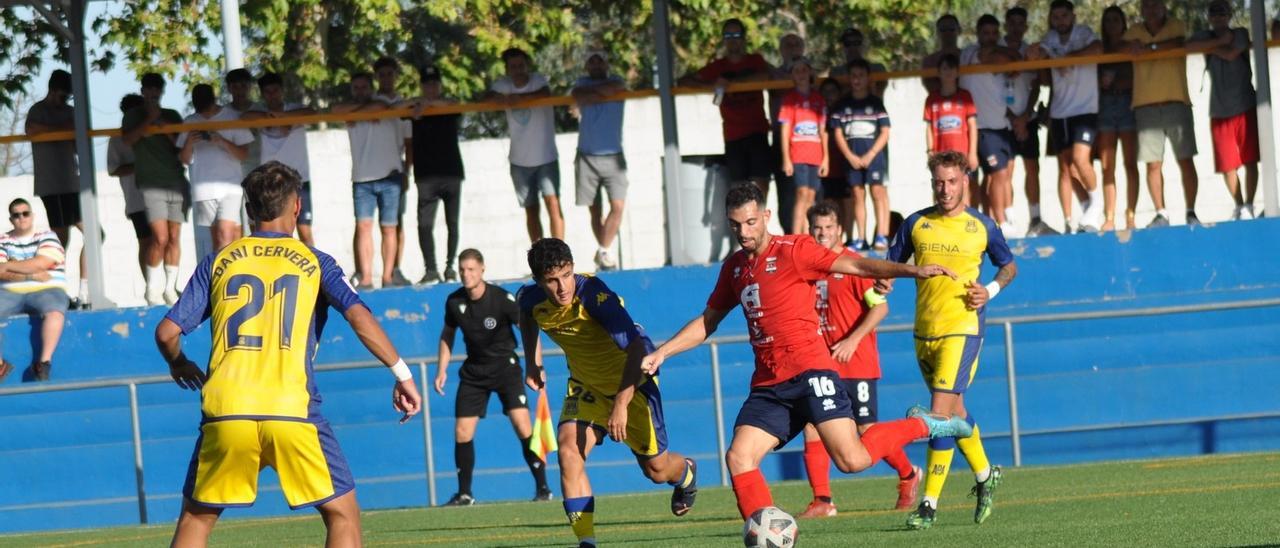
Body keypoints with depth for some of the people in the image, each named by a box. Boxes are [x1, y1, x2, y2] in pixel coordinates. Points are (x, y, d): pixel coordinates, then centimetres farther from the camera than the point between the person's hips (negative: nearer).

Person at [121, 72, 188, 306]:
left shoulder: (172, 116, 18)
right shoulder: (134, 116, 11)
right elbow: (128, 138, -7)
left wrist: (165, 128, -3)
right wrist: (149, 119, -11)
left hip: (176, 180, 3)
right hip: (151, 183, -3)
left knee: (174, 237, 2)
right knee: (160, 238, -14)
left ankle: (170, 287, 10)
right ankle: (152, 288, -3)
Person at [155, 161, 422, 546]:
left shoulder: (218, 263, 14)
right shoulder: (313, 263, 9)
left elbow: (167, 332, 11)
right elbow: (359, 316, -6)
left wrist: (179, 365, 32)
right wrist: (402, 374, -1)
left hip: (225, 414, 2)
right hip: (293, 412, -2)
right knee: (343, 514, 9)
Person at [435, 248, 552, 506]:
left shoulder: (502, 299, -17)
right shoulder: (454, 301, -4)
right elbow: (447, 335, 13)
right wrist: (442, 369, 6)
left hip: (505, 366, -4)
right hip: (473, 371, 4)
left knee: (523, 426, -17)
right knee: (462, 433, -3)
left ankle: (542, 488, -9)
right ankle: (464, 494, 10)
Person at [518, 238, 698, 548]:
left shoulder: (594, 295, -36)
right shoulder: (531, 299, -17)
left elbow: (636, 348, -40)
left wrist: (621, 404, -45)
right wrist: (532, 362, 9)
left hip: (630, 379, -4)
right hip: (586, 381, 4)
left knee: (656, 469, 6)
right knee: (569, 450, -19)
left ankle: (687, 473, 45)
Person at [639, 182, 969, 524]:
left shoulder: (793, 250, -3)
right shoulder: (734, 267, 17)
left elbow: (855, 266, -11)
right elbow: (708, 322, 28)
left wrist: (913, 271, -23)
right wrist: (662, 353, 20)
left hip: (809, 371, -6)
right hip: (768, 385, 6)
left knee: (851, 460, -15)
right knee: (738, 459, -12)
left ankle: (920, 425, 10)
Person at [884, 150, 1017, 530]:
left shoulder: (982, 227, 0)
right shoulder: (916, 224, 5)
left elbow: (1009, 267, 14)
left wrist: (991, 290, -5)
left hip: (962, 329, -4)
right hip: (924, 331, 4)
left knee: (940, 414, -15)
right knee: (954, 412, 17)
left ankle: (929, 503, -14)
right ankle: (985, 475, 40)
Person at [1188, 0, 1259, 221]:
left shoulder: (1240, 34, 3)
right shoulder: (1206, 36, 10)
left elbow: (1230, 54, -16)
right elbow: (1189, 45, -11)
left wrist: (1209, 47, -2)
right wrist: (1220, 42, -13)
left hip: (1245, 107, -2)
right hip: (1219, 112, 2)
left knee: (1250, 160, -4)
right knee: (1227, 165, 1)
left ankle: (1248, 207, 0)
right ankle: (1239, 206, 15)